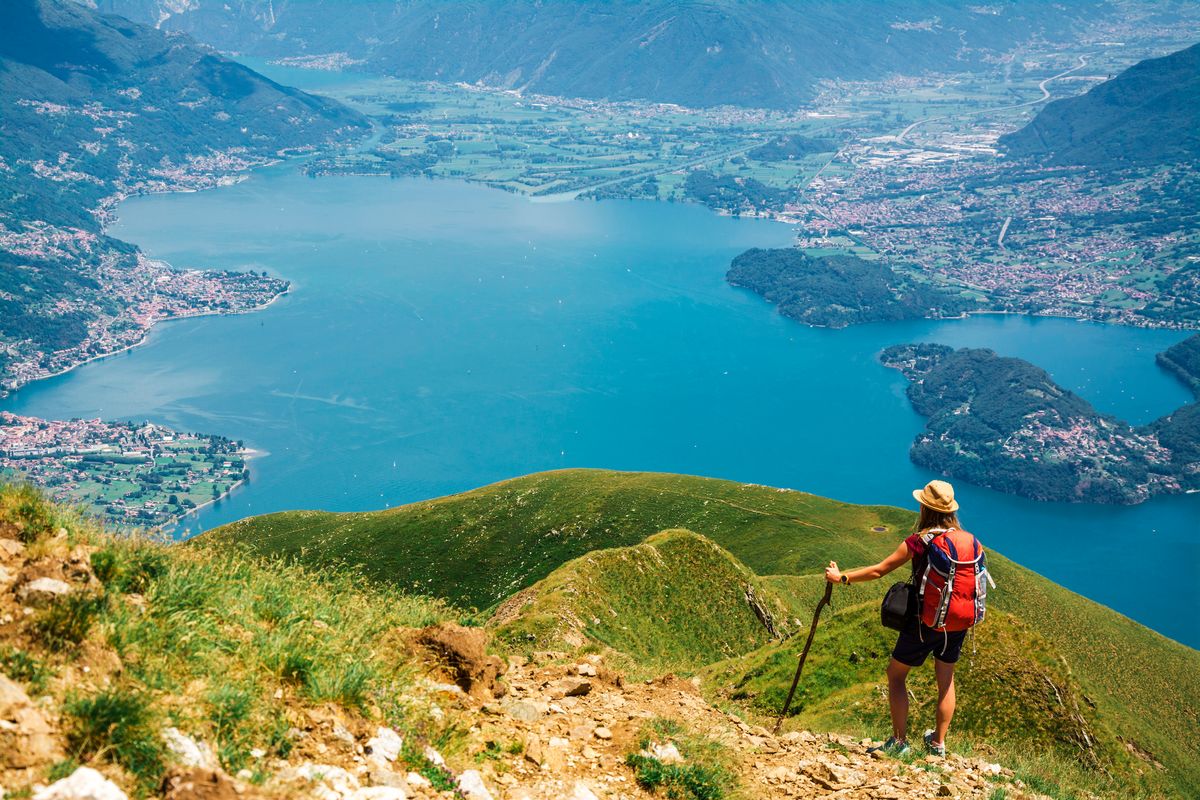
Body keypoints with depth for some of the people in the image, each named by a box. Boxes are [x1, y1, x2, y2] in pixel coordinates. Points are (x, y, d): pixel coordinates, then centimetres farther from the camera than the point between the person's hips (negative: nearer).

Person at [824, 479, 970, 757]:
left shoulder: (919, 541, -17)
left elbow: (878, 571, -14)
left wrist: (842, 577, -3)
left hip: (925, 622, -5)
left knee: (896, 674, 11)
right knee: (946, 679, 19)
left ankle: (899, 741, 13)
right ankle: (938, 743, 30)